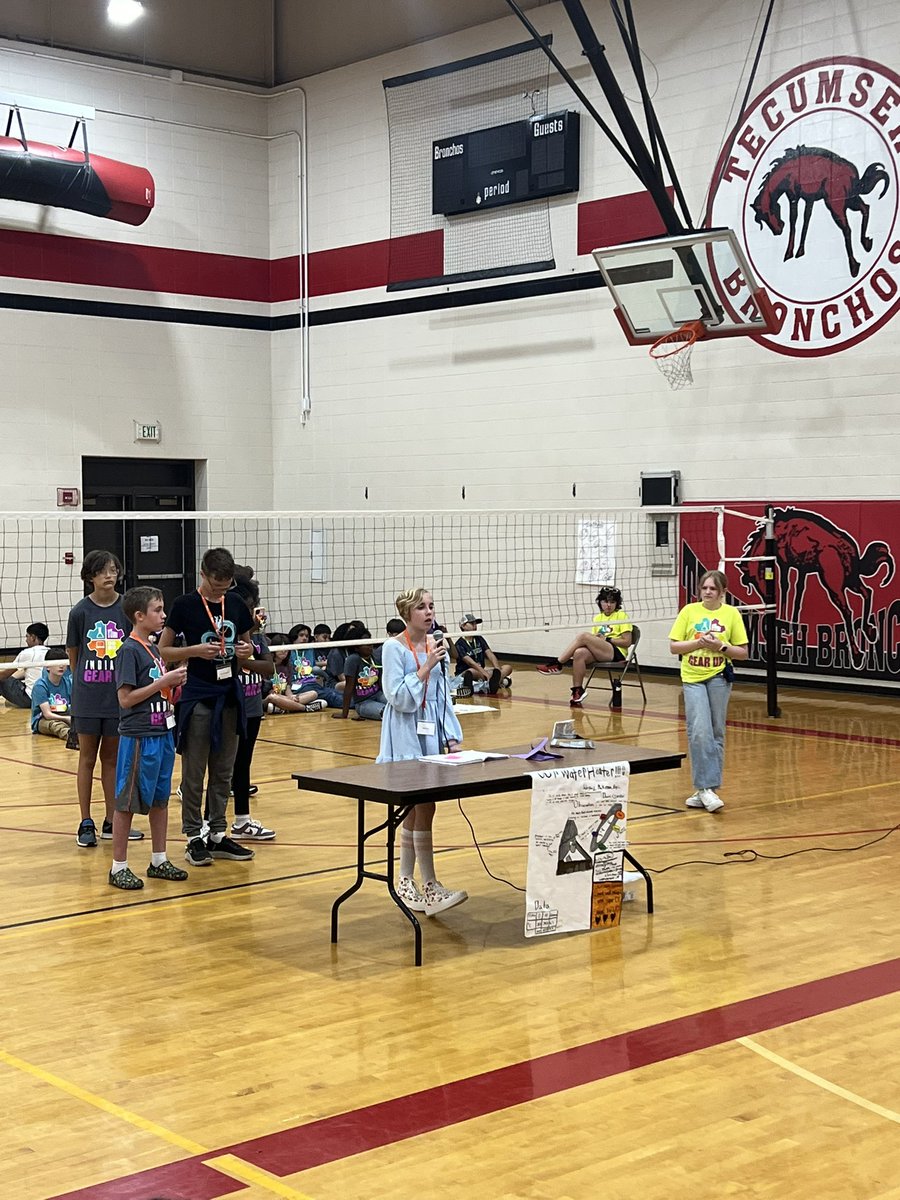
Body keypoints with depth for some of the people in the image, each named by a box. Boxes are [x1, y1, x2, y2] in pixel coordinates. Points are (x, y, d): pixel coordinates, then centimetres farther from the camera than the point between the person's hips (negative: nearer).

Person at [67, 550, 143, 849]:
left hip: (119, 696, 1)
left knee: (112, 758, 11)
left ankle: (111, 821, 20)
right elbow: (73, 654, 6)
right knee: (88, 759, 7)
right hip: (87, 698, -1)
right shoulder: (80, 611, -5)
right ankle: (86, 823, 14)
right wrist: (84, 682, 8)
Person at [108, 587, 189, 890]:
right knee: (127, 802, 0)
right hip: (138, 737, -9)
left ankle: (159, 861, 24)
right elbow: (125, 698, -18)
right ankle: (118, 867, 8)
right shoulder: (129, 650, -14)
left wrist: (175, 682, 2)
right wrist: (163, 681, -18)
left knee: (160, 799, 14)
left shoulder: (153, 649, 12)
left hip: (162, 733, 9)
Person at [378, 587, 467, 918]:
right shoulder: (394, 648, -9)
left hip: (431, 734, 6)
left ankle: (405, 883, 21)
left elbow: (443, 696, 13)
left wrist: (451, 736, 8)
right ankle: (430, 889, -7)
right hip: (406, 736, -6)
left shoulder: (436, 646, 8)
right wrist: (425, 668, -20)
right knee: (424, 809, -10)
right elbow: (398, 698, -14)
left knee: (415, 810, 10)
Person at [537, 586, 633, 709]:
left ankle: (557, 664, -18)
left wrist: (607, 639, -10)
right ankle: (577, 690, -25)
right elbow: (594, 642, 14)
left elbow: (627, 642, -4)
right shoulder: (597, 618, 20)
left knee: (583, 636, -25)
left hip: (617, 653, -5)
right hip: (599, 653, 5)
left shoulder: (622, 616, 3)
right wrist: (597, 638, -9)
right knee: (579, 653, -30)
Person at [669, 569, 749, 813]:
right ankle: (706, 787, -12)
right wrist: (698, 642, -13)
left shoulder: (731, 613, 1)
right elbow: (674, 646, 2)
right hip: (693, 678, 0)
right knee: (699, 732, -14)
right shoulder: (689, 611, 3)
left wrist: (721, 646, -14)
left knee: (716, 734, 4)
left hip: (719, 678, 0)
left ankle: (706, 788, 12)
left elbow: (742, 653, 3)